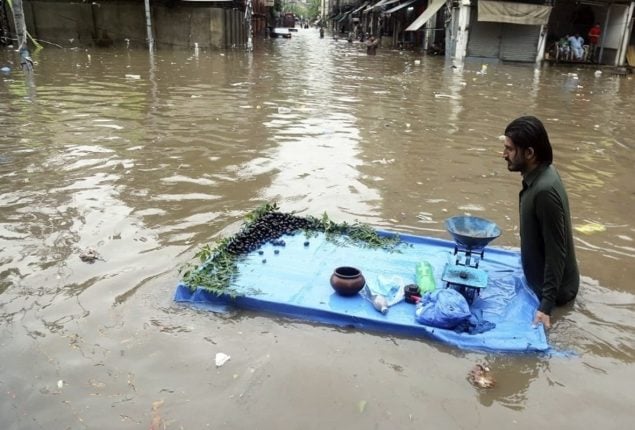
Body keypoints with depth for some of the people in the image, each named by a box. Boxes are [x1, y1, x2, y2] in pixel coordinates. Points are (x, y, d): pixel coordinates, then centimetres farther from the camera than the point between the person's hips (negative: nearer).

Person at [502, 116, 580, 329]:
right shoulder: (539, 175, -3)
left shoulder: (545, 191, -33)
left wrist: (546, 305, -26)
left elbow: (556, 252, -29)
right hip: (540, 278, 9)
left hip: (551, 288, -9)